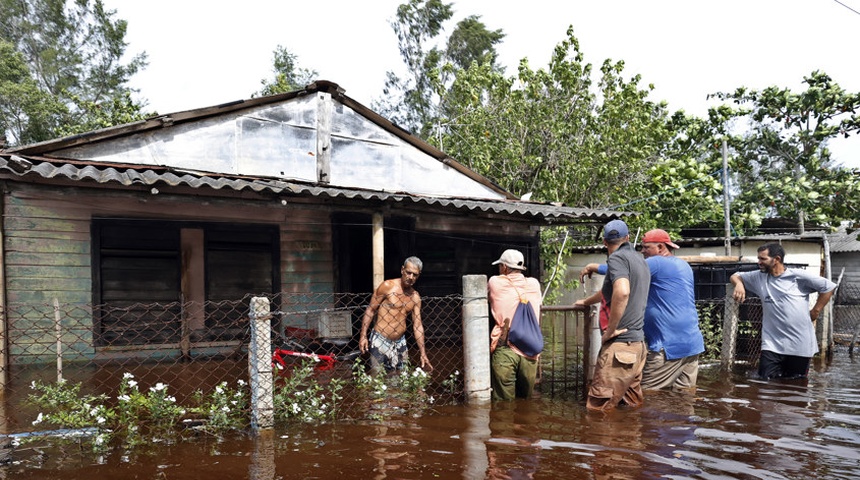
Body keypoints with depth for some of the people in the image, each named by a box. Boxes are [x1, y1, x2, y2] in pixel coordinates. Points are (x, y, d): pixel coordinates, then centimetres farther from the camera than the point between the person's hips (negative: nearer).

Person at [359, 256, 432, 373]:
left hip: (400, 342, 5)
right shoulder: (387, 286, -8)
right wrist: (363, 336, -12)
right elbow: (370, 310, -5)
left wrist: (423, 354, 0)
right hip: (380, 341, -5)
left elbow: (417, 325, 5)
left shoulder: (415, 297, 5)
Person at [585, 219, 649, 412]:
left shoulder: (617, 258, -9)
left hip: (620, 344, -9)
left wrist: (611, 330, -19)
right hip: (638, 342, 9)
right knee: (632, 407, 13)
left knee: (598, 410, -9)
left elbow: (622, 292, -28)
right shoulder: (640, 260, 17)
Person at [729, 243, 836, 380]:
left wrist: (815, 311, 0)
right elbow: (735, 276, 18)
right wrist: (739, 284, -5)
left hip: (800, 345, -2)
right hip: (772, 344, 2)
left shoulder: (798, 276, -4)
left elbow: (829, 287, 2)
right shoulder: (759, 277, 7)